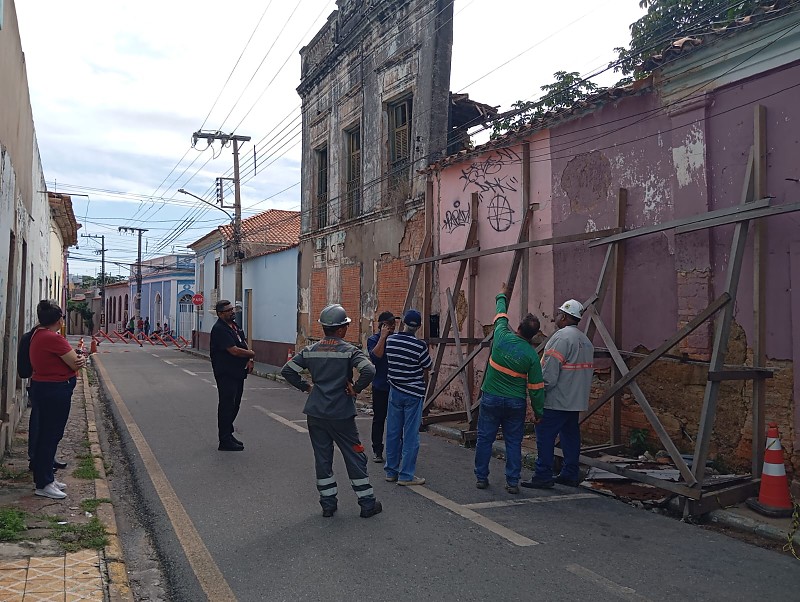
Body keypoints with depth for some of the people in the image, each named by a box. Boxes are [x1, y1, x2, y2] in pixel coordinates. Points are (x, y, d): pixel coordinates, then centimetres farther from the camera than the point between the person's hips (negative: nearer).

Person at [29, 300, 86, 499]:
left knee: (48, 435, 17)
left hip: (42, 386, 10)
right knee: (50, 436, -3)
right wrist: (81, 359, 3)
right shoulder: (54, 338, -21)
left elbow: (63, 361, 11)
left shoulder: (39, 335, 11)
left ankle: (47, 478, 27)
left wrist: (76, 358, -8)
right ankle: (43, 484, 4)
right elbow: (76, 363, -19)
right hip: (55, 391, -10)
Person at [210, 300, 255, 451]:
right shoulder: (219, 329, -17)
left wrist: (250, 360, -3)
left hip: (238, 372, 9)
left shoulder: (234, 325, 13)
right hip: (226, 374, -9)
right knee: (227, 405, -4)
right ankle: (225, 442, 3)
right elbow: (234, 351, -24)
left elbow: (244, 344, 16)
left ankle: (228, 434, 29)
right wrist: (251, 354, -8)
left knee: (235, 404, 16)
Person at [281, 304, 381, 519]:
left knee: (322, 458, 13)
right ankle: (367, 503, 15)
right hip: (341, 414, -4)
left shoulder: (310, 351, 3)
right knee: (355, 457, 8)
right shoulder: (349, 350, -10)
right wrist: (356, 388, -10)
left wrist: (306, 386, 11)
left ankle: (328, 503, 19)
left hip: (315, 413, 4)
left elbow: (287, 370, 4)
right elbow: (369, 371, -25)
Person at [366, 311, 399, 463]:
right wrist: (383, 337, -19)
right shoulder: (373, 340, -1)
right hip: (380, 387, -2)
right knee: (379, 419, 6)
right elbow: (376, 356, -20)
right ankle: (377, 451, 16)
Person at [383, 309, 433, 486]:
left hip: (394, 391, 4)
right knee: (410, 435, 2)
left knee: (393, 433, 12)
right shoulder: (420, 346, -16)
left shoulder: (390, 340, -3)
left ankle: (391, 471, 20)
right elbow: (428, 367, -3)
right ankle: (406, 475, 5)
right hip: (413, 394, -4)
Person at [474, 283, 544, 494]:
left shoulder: (502, 337, -9)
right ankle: (512, 482, 10)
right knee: (514, 443, 8)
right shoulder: (532, 355, -10)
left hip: (491, 399, 1)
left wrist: (502, 296, 31)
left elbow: (501, 316, 13)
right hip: (516, 403, -1)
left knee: (485, 439, 10)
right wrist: (538, 412, 6)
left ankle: (481, 478, 17)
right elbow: (536, 387, -6)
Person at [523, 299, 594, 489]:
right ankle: (571, 474, 20)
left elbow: (549, 372, -20)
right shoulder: (586, 341, 15)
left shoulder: (561, 337, -16)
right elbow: (588, 370, 18)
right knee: (570, 435, 14)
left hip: (556, 400, -9)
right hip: (576, 400, 9)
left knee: (545, 437, -4)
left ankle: (543, 476, -3)